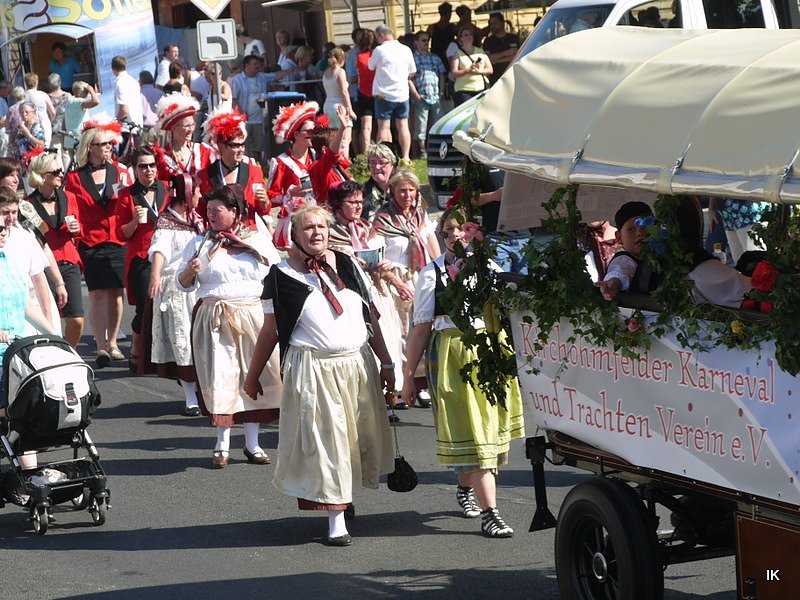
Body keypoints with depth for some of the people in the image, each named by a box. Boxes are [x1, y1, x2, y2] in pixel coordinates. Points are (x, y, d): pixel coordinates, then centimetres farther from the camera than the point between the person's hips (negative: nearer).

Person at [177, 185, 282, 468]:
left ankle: (252, 443, 10)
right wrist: (190, 270, -11)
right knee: (220, 378, -5)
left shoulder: (260, 241, 8)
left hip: (254, 315, 1)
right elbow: (182, 284, 7)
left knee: (255, 376, 0)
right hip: (214, 318, -1)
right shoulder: (201, 243, 8)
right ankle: (222, 443, 6)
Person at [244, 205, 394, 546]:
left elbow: (370, 318, 11)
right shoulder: (282, 277, -3)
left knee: (362, 437, 12)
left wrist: (386, 363, 9)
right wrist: (252, 377, 4)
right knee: (324, 442, -5)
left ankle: (344, 493, 37)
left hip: (358, 363, 5)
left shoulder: (346, 265, 8)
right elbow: (270, 331, 2)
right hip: (312, 370, -5)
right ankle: (336, 521, 0)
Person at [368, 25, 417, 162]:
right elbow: (412, 73, 11)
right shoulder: (406, 50, 4)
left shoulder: (380, 50, -10)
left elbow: (371, 66, 5)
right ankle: (405, 157, 6)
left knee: (384, 127, -1)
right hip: (402, 94, 4)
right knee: (403, 126, 8)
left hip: (384, 94, -4)